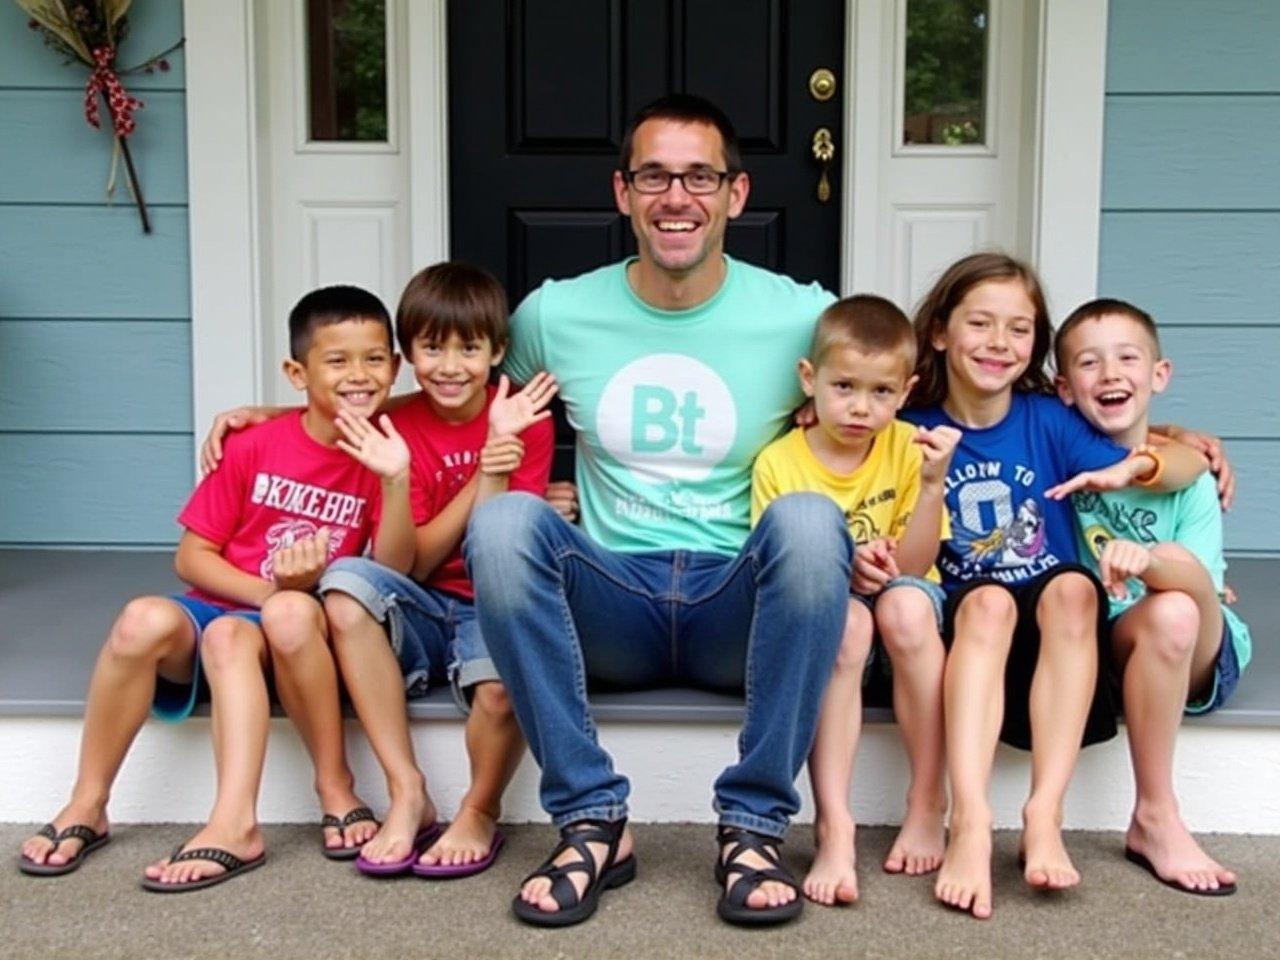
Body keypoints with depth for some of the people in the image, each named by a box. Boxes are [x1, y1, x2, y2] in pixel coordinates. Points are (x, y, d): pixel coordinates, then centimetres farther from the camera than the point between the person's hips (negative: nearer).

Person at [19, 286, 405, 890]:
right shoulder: (256, 445, -3)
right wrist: (267, 590, -15)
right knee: (144, 620, -30)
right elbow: (192, 556, 0)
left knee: (228, 635, -34)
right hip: (222, 606, 1)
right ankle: (87, 808, -15)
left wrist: (395, 481, -23)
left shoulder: (380, 455, -1)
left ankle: (234, 823, -39)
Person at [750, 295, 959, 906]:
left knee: (904, 604, -34)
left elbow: (911, 566, -10)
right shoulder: (779, 463, -8)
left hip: (900, 604, 1)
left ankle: (927, 803, -20)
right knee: (846, 621, -36)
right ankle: (834, 825, -37)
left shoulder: (907, 449, -5)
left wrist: (932, 482, -22)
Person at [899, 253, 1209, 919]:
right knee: (989, 601, -32)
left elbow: (1190, 463, -3)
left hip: (1056, 634, 1)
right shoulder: (915, 433, 1)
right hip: (965, 623, -1)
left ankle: (1044, 816, -32)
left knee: (1073, 587, -30)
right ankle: (969, 820, -43)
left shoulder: (1047, 421, 1)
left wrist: (1132, 468, -24)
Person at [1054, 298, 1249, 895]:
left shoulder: (1186, 474, -7)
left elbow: (1201, 582, -22)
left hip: (1195, 661, -1)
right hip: (1097, 655, 1)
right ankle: (1158, 821, -20)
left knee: (1173, 609, -33)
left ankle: (1151, 818, -23)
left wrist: (1150, 561, -43)